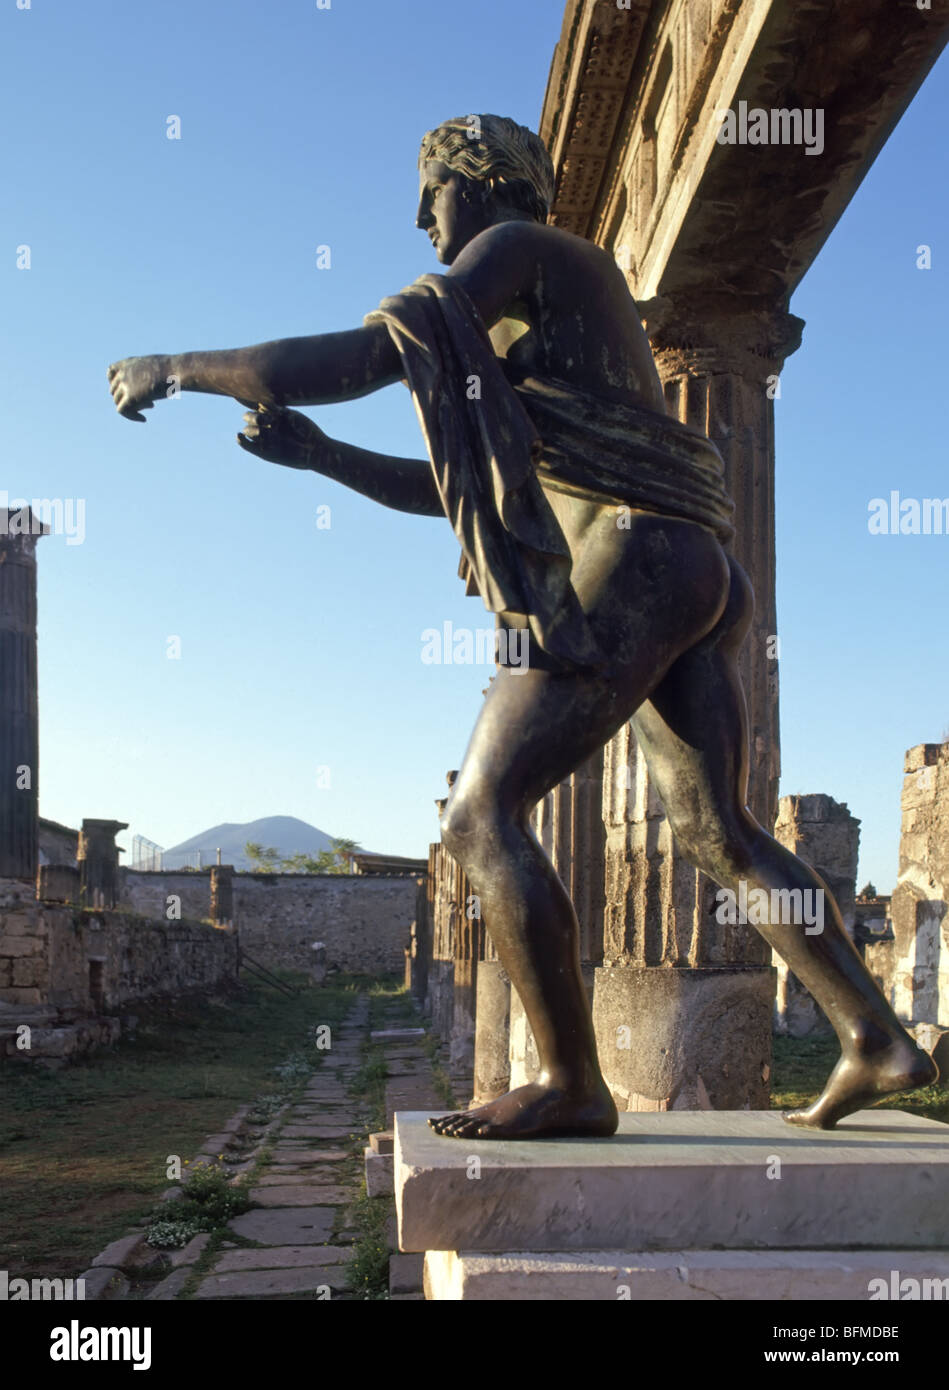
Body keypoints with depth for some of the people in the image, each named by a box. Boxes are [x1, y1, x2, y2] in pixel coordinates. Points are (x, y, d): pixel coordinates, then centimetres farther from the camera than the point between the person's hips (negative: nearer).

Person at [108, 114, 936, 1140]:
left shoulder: (523, 247, 3)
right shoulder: (538, 337, 31)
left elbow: (362, 357, -10)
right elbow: (447, 489, 30)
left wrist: (180, 369, -1)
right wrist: (314, 453, 21)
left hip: (628, 566, -10)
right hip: (693, 582, 10)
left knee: (482, 814, -10)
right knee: (720, 835, 13)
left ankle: (571, 1082, -9)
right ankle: (877, 1042, 12)